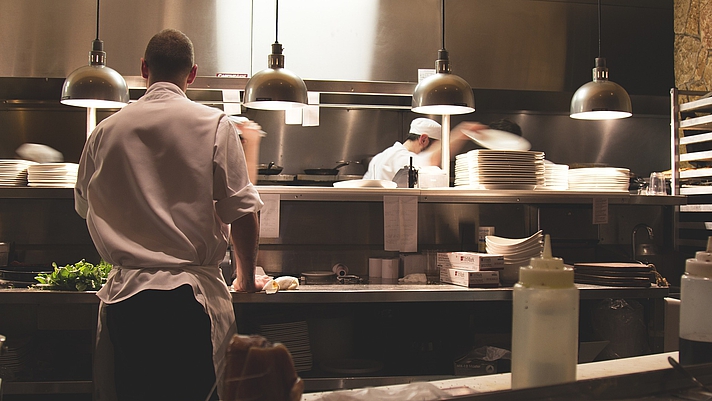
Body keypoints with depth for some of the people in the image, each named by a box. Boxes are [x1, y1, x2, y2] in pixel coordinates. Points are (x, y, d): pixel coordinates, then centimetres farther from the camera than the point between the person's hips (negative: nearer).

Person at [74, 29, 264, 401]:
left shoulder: (105, 131, 6)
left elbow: (85, 208, 19)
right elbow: (242, 213, -5)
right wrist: (247, 277, 10)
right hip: (191, 295, -3)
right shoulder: (213, 125, -4)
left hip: (124, 294, 3)